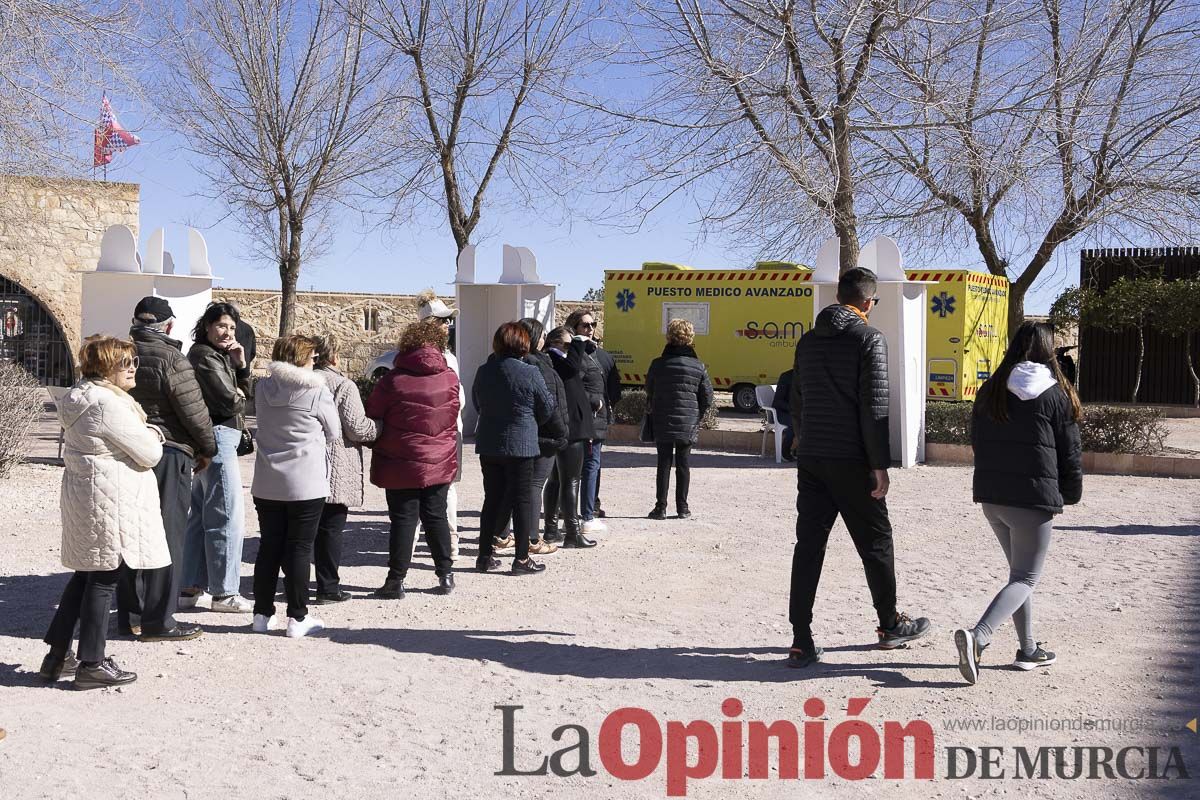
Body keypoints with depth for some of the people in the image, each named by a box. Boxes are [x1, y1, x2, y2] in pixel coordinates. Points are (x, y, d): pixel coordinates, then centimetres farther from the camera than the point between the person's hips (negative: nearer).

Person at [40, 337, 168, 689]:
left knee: (85, 575, 18)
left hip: (82, 497, 10)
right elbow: (149, 453, -17)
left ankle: (57, 655, 23)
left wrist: (142, 433, 10)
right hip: (110, 502, -10)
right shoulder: (109, 403, -19)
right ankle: (92, 665, 7)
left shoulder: (80, 398, 12)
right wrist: (152, 433, 4)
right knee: (103, 580, -1)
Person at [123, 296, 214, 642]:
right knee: (167, 536, -1)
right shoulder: (170, 358, -13)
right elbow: (194, 410, -12)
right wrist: (207, 448, 2)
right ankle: (158, 621, 1)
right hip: (168, 454, -7)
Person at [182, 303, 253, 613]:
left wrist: (240, 365, 4)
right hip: (217, 437, -11)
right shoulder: (204, 356, -11)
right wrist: (241, 398, 2)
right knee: (227, 516, -7)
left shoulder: (218, 355, 19)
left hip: (214, 439, 11)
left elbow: (242, 392, 18)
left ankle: (191, 588, 20)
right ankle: (224, 592, -4)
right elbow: (229, 399, -19)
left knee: (201, 515, 13)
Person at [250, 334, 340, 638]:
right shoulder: (317, 391, -11)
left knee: (269, 547, 12)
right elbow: (334, 434, 0)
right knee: (299, 549, 2)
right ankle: (297, 617, 5)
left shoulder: (263, 388, 2)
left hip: (267, 484, 5)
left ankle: (263, 613, 17)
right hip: (306, 484, -4)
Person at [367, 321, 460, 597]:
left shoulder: (394, 380, -12)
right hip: (440, 462, 3)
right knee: (436, 517, 13)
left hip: (401, 464, -3)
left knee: (403, 519, 2)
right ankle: (445, 575, 17)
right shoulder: (450, 378, -2)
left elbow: (373, 416, -3)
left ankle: (396, 580, 5)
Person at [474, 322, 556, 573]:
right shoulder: (530, 373, -13)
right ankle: (521, 558, 6)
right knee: (523, 500, 4)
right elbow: (547, 408, -3)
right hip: (521, 445, -5)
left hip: (488, 445, 5)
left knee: (492, 499, 13)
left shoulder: (483, 372, 1)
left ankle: (485, 555, 17)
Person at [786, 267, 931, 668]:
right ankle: (890, 626, 25)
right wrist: (881, 465, -11)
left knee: (808, 546, 4)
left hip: (810, 459, 6)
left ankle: (801, 642, 2)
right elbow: (874, 408, -14)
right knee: (875, 542, 11)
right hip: (852, 462, -5)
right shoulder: (869, 339, -9)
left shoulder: (808, 341, 11)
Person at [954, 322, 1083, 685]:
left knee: (1019, 572, 19)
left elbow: (977, 441, 13)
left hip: (991, 495, 6)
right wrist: (1070, 493, 11)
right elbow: (1070, 451, -2)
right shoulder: (1057, 394, -7)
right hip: (1034, 499, -6)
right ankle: (977, 637, -20)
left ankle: (1028, 649, 22)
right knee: (1025, 578, 0)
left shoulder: (990, 390, 7)